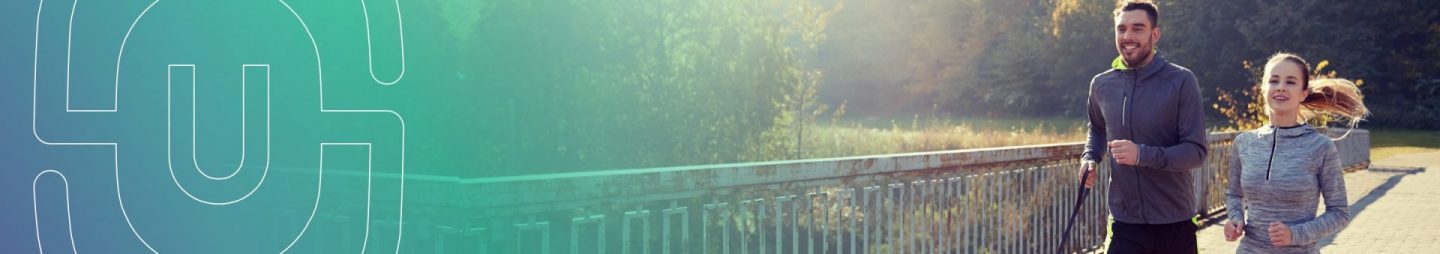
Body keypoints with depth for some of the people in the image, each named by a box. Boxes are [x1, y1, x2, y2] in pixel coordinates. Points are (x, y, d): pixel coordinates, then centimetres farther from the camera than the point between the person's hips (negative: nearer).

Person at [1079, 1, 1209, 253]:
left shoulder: (1181, 81, -9)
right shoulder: (1101, 85, 4)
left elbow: (1196, 151, -12)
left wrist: (1142, 154, -27)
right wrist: (1090, 158, 4)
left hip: (1175, 223, -2)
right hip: (1125, 223, 2)